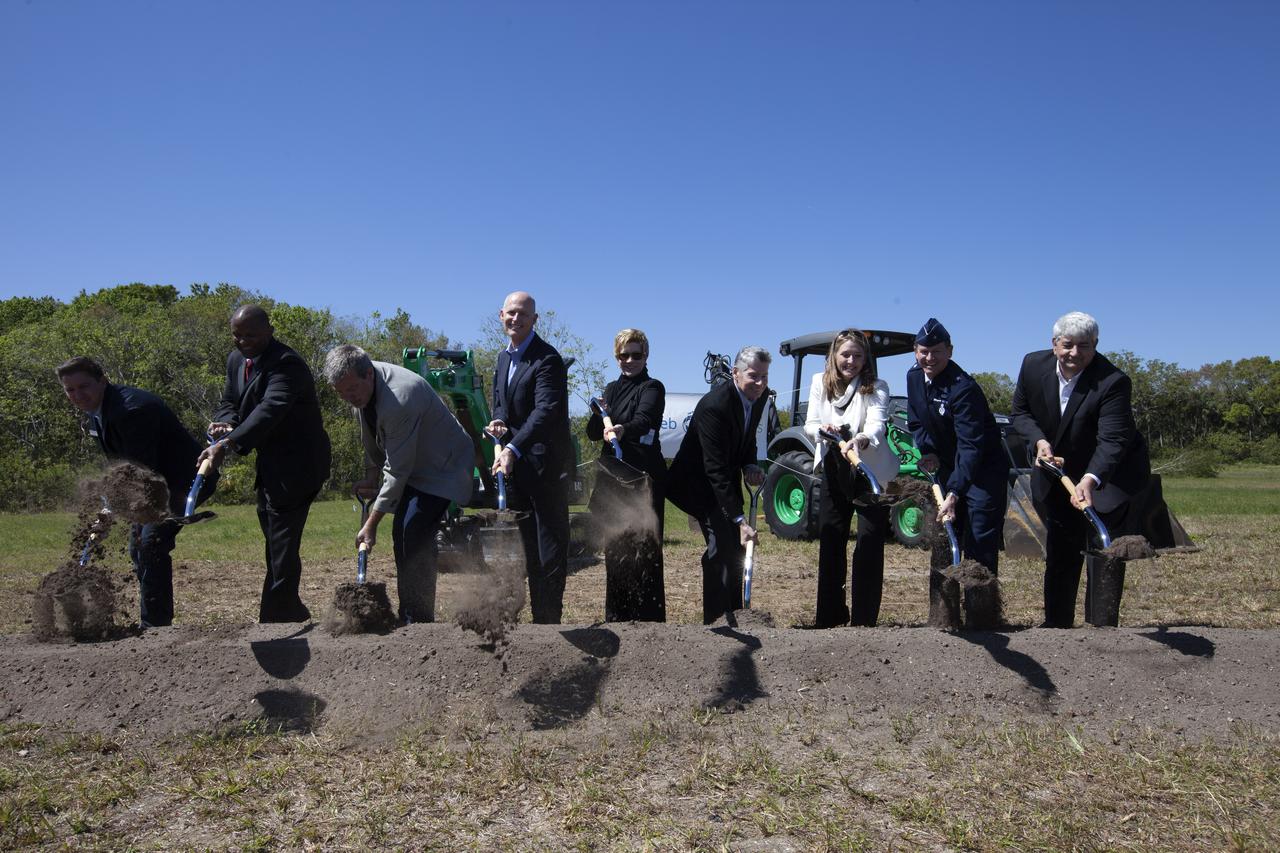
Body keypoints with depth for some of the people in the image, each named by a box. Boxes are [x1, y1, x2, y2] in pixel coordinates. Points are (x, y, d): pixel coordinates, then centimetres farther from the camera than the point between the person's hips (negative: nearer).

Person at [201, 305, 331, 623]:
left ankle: (273, 619, -4)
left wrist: (228, 444, -47)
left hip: (296, 466, -10)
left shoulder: (286, 364, -22)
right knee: (275, 542, 19)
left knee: (282, 548, -10)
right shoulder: (236, 360, 7)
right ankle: (294, 613, 33)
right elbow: (229, 401, 12)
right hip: (270, 465, 10)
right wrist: (226, 423, -13)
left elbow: (270, 409, -35)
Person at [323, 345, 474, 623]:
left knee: (414, 539, -19)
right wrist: (371, 476, 10)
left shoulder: (400, 399, -34)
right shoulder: (360, 386, -7)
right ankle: (408, 617, 19)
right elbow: (372, 438, 14)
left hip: (443, 467, -9)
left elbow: (397, 470, -30)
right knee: (401, 536, 9)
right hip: (413, 465, 9)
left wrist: (371, 524, -25)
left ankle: (420, 619, -10)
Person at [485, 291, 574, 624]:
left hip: (546, 465, -8)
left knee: (551, 549, -3)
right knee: (530, 549, 14)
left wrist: (513, 449, -35)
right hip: (517, 467, 9)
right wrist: (498, 422, -3)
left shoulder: (547, 359, -14)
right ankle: (539, 616, 23)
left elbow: (546, 411, -25)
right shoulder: (503, 358, 14)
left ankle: (550, 618, 4)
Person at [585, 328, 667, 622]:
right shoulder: (611, 389, 16)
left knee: (644, 552, -8)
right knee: (614, 550, 10)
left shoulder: (652, 388, -4)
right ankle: (616, 616, 21)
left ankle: (649, 618, -3)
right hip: (611, 479, 6)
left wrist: (623, 429, -46)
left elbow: (644, 419, -25)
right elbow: (592, 433, 12)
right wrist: (599, 416, -9)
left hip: (643, 479, -6)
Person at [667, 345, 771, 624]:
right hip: (701, 483, -8)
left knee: (736, 546, 12)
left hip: (727, 480, 8)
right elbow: (715, 470, -34)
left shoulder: (759, 395, -7)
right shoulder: (714, 405, -32)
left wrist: (750, 466, -11)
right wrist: (740, 519, -36)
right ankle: (715, 619, -7)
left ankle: (732, 612, 25)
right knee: (722, 544, -16)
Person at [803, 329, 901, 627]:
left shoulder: (876, 387, -13)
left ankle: (864, 619, 4)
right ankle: (830, 615, 23)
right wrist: (822, 429, -28)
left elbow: (876, 424, -29)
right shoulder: (820, 382, -1)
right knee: (830, 539, 9)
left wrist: (863, 439, -51)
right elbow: (810, 424, -4)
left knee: (870, 542, -7)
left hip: (871, 471, -4)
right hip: (834, 471, 4)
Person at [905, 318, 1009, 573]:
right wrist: (927, 451, -6)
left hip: (983, 469, -8)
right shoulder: (914, 377, -3)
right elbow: (916, 421, 12)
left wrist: (954, 494, -41)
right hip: (947, 467, 8)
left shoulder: (963, 387, -28)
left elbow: (970, 446, -34)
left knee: (980, 547, -10)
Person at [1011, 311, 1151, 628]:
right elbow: (1020, 412, 1)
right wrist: (1039, 441, -19)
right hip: (1058, 475, 5)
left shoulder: (1113, 381, -28)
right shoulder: (1033, 365, -13)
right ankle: (1056, 624, 27)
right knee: (1060, 554, 15)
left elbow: (1113, 439, -35)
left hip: (1109, 476, -5)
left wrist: (1091, 479, -51)